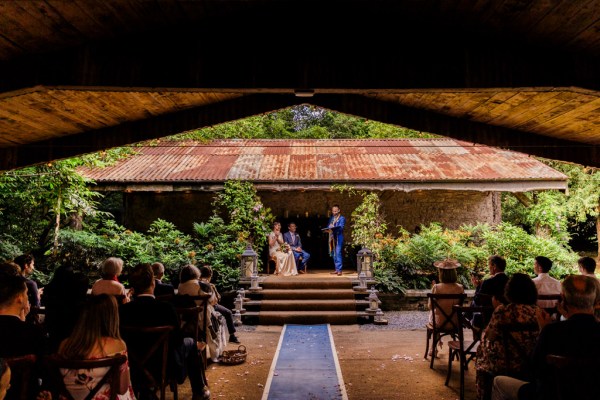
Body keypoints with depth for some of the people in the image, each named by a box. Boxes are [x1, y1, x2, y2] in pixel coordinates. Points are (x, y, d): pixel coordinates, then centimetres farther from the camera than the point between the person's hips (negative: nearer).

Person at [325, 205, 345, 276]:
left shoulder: (342, 218, 1)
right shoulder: (331, 218, 20)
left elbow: (341, 227, -13)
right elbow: (328, 226, 14)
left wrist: (333, 228, -29)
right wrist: (327, 229, -9)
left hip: (338, 237, -6)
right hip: (332, 238, 6)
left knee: (338, 253, -12)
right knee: (334, 254, 9)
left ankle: (339, 270, -11)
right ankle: (336, 269, 16)